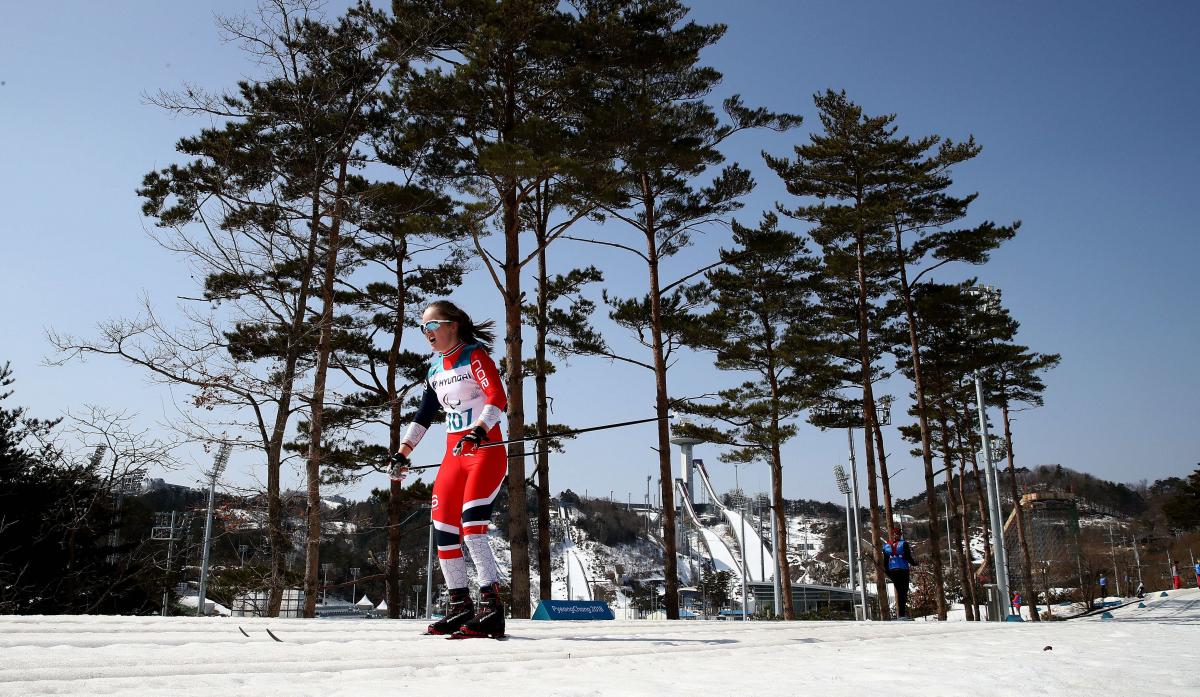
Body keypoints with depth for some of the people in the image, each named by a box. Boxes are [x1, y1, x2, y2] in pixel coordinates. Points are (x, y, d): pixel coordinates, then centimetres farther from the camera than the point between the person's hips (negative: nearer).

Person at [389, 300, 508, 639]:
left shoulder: (475, 356, -7)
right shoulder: (435, 369, 15)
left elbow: (497, 399, -21)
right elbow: (424, 415, 22)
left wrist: (477, 432, -36)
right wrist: (403, 452, 17)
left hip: (486, 452, -8)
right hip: (454, 455, 8)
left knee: (472, 526, -21)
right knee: (443, 531, 3)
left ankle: (491, 610, -20)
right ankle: (460, 607, 15)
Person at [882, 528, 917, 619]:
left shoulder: (886, 546, 7)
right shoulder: (903, 544, -6)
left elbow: (885, 561, 9)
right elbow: (908, 557, -7)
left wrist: (887, 572, 18)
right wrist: (914, 563, 12)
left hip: (892, 571, 4)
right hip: (903, 570, -4)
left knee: (899, 591, 13)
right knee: (904, 591, -3)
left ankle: (900, 613, 12)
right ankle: (902, 613, -12)